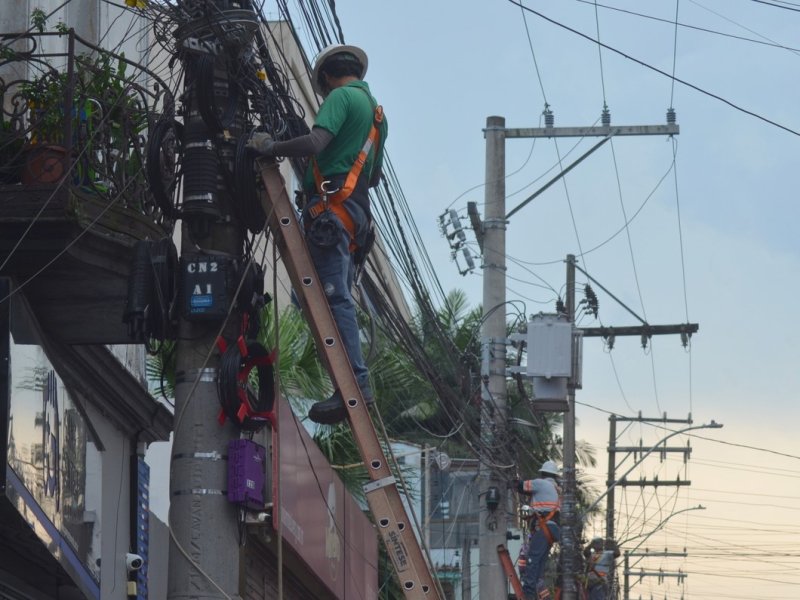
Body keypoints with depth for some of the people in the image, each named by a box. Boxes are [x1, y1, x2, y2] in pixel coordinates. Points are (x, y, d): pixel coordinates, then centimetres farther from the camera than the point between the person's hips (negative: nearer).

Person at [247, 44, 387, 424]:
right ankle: (354, 389, 5)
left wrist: (270, 147, -7)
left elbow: (315, 143, -20)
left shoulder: (341, 97, -4)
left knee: (335, 298, -14)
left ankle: (356, 384, -22)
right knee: (339, 299, 9)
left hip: (331, 209, -10)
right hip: (356, 211, 10)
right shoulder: (372, 106, 25)